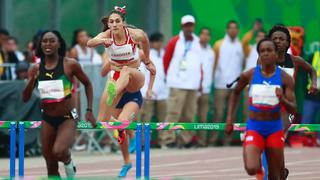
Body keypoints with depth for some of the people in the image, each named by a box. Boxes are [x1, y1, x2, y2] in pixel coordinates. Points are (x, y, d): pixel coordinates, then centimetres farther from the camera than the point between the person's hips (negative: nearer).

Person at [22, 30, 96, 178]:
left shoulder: (70, 65, -10)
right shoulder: (36, 69, -2)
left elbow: (87, 84, 4)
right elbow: (25, 98, -1)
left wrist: (89, 111, 0)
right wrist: (32, 80, -18)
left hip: (67, 118, -4)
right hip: (48, 119, 4)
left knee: (58, 151, -30)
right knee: (51, 166, 9)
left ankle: (68, 161, 6)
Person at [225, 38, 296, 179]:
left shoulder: (285, 78, -6)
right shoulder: (249, 75, -4)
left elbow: (293, 110, -8)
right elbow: (236, 93, 17)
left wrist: (282, 99, -29)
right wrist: (229, 119, 11)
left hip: (275, 129, 1)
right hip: (254, 128, -1)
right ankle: (259, 168, 17)